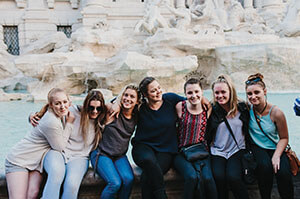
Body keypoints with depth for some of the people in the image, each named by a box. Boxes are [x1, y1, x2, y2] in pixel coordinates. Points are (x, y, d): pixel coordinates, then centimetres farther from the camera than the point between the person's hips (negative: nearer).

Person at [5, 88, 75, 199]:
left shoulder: (60, 115, -1)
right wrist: (69, 124, -11)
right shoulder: (51, 123, -29)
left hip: (36, 162, 8)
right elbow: (60, 147, -15)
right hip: (19, 160, -8)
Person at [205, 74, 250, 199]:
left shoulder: (242, 108, 4)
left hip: (237, 150, 0)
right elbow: (207, 136, 7)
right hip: (217, 152, 0)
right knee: (218, 177, -27)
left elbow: (248, 130, 12)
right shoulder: (212, 111, 2)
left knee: (233, 177, -27)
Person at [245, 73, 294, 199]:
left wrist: (276, 156, -17)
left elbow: (284, 138, -5)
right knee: (265, 166, -31)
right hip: (258, 147, 1)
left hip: (275, 148, 0)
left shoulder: (276, 113, -14)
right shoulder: (247, 109, -10)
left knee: (283, 173, -28)